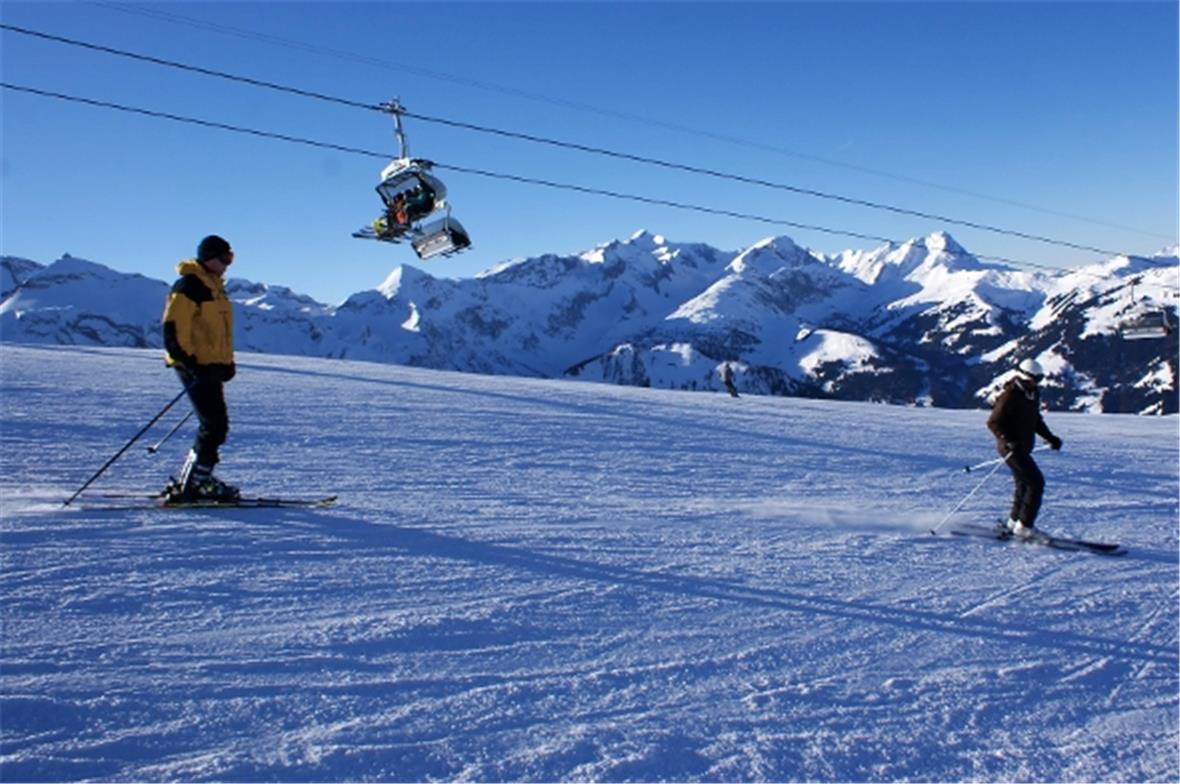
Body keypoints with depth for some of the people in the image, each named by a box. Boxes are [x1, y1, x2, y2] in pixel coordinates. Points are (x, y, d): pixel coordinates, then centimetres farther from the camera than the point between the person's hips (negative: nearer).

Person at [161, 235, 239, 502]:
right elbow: (173, 329, -18)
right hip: (196, 366, -10)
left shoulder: (214, 285, 19)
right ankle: (192, 485, -6)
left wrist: (227, 362, 19)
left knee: (216, 425, 11)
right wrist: (189, 362, -24)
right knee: (214, 425, -11)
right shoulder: (188, 286, -11)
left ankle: (191, 481, 18)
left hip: (211, 366, 10)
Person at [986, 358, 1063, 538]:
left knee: (1024, 484, 19)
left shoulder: (1034, 393, 8)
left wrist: (1050, 437, 12)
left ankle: (1013, 523, 33)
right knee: (1036, 482, -14)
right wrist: (1009, 441, -30)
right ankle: (1024, 526, -10)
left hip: (1024, 447, 10)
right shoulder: (1011, 395, -18)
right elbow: (993, 423, -19)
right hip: (1011, 447, -10)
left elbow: (1036, 419, 22)